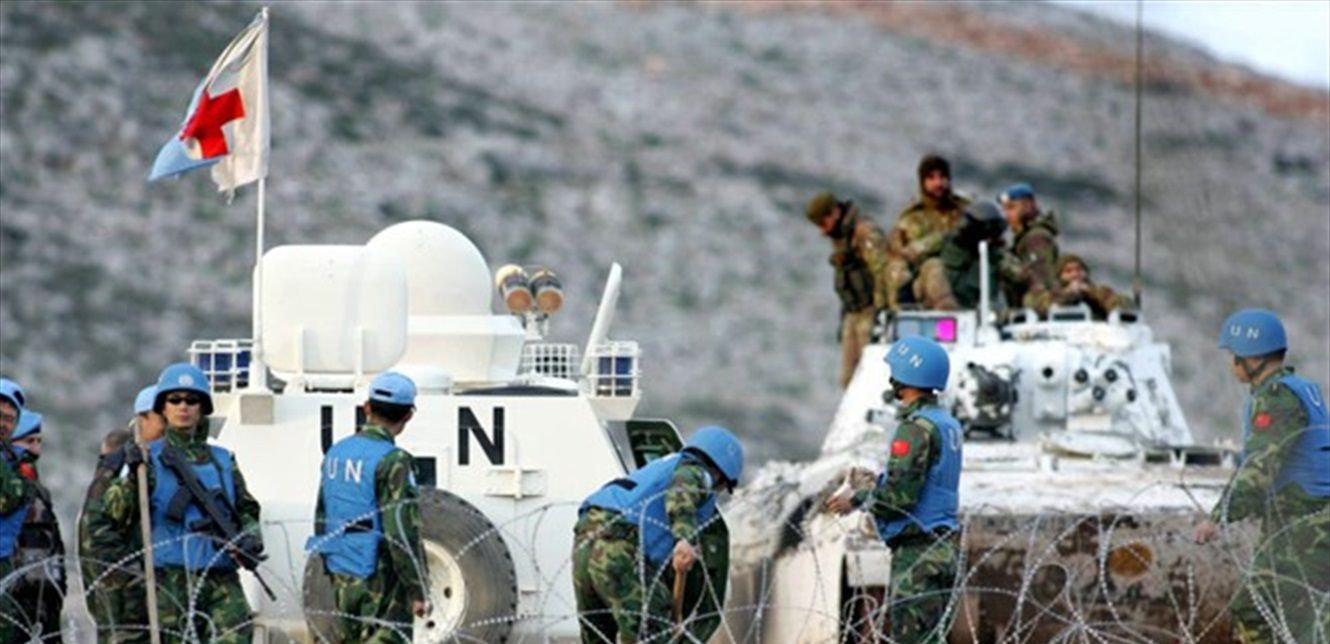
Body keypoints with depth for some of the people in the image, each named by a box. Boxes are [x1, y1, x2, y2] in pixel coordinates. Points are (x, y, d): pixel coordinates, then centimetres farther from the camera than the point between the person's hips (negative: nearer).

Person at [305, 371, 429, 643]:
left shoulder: (336, 453, 9)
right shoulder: (391, 461, -15)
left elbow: (322, 519, 17)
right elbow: (401, 531, -18)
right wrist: (417, 590, -13)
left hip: (342, 579, 8)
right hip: (380, 581, -8)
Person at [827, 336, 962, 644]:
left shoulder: (917, 428, -15)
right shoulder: (947, 423, 14)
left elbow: (898, 496, -20)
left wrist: (857, 499, -5)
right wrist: (875, 484, 17)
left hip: (917, 552, -10)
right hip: (944, 546, 10)